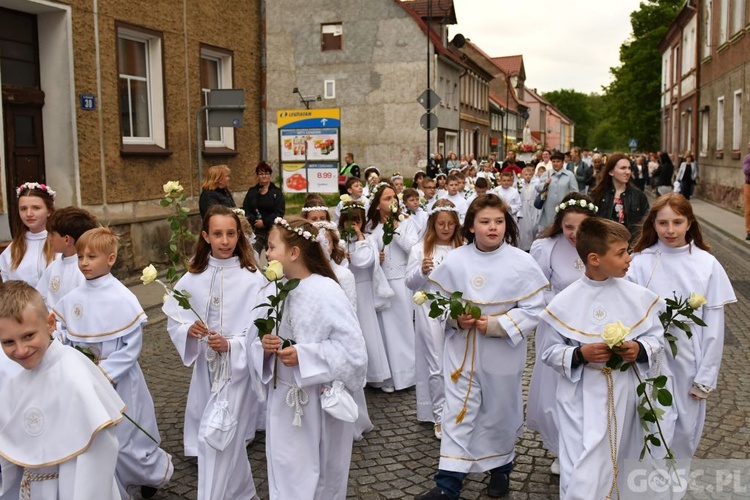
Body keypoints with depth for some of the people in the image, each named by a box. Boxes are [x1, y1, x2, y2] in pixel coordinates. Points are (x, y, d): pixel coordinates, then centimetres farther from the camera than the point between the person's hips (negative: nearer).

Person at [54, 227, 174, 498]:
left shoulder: (124, 300, -14)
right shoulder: (72, 300, 0)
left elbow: (132, 347, -13)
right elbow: (64, 340, 8)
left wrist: (104, 374, -18)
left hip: (119, 384, -4)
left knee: (125, 443, 4)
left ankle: (158, 472, 33)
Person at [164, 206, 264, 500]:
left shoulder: (253, 279, -13)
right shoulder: (193, 277, -2)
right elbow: (173, 320, 4)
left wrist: (231, 345, -25)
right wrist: (189, 329, -17)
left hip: (237, 366, -5)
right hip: (204, 367, 5)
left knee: (217, 437, -6)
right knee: (229, 438, 20)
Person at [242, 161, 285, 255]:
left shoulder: (277, 192, 6)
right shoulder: (251, 192, 13)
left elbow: (279, 212, -4)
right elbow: (246, 210, 3)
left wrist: (265, 222, -14)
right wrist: (254, 221, -15)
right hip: (255, 230, 1)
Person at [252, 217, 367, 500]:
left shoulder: (327, 292, -17)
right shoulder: (269, 292, 0)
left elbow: (354, 351, -19)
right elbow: (255, 343, 8)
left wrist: (304, 356, -24)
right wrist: (264, 347, -14)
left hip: (321, 403, -4)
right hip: (283, 403, 5)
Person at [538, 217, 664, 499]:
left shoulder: (638, 297, -2)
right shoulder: (564, 303, -10)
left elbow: (656, 337, 7)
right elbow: (549, 352, -3)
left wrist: (640, 349, -14)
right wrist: (580, 354, -20)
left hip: (624, 398, 3)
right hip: (582, 401, -3)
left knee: (619, 470, 19)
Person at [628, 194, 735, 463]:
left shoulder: (708, 265, -5)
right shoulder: (640, 262, -8)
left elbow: (713, 327, -2)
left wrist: (706, 377, -1)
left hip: (689, 360, 1)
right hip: (652, 359, -1)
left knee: (686, 429, 13)